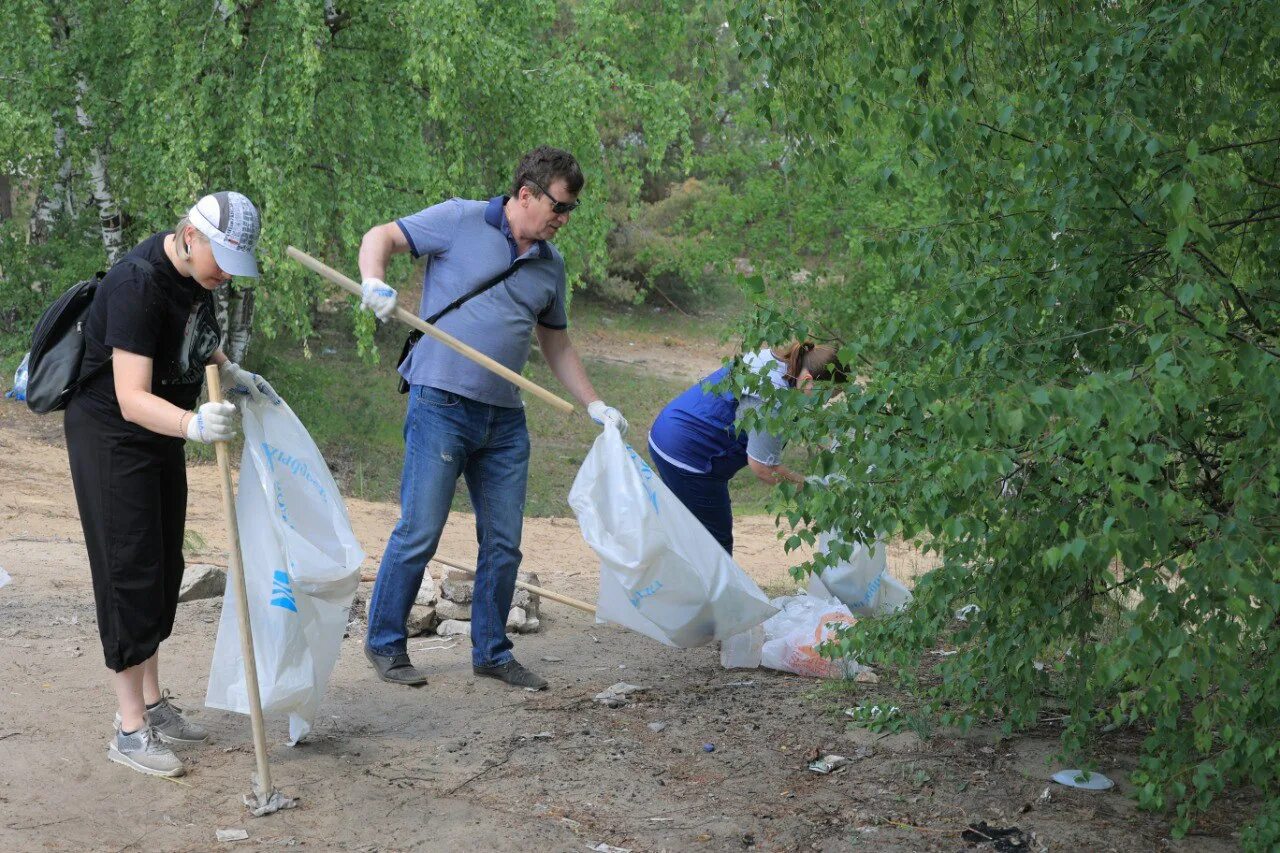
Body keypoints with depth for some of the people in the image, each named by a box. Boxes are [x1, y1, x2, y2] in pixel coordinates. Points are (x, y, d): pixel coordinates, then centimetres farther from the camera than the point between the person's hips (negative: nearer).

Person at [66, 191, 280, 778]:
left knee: (164, 569, 14)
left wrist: (229, 372, 11)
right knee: (131, 572, -7)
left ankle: (151, 702, 27)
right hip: (110, 436, -9)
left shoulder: (196, 271, -3)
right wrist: (194, 424, -52)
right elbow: (132, 398, -37)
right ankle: (130, 730, -1)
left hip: (160, 434, 9)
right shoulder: (138, 284, -30)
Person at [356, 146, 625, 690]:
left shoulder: (550, 265, 14)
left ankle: (491, 651, 22)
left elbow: (556, 345, 23)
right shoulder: (461, 221, -2)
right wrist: (373, 282, -22)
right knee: (419, 533, -4)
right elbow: (381, 237, -2)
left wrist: (595, 405, 16)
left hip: (505, 420, 6)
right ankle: (385, 643, 11)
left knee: (503, 543, 8)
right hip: (441, 403, -6)